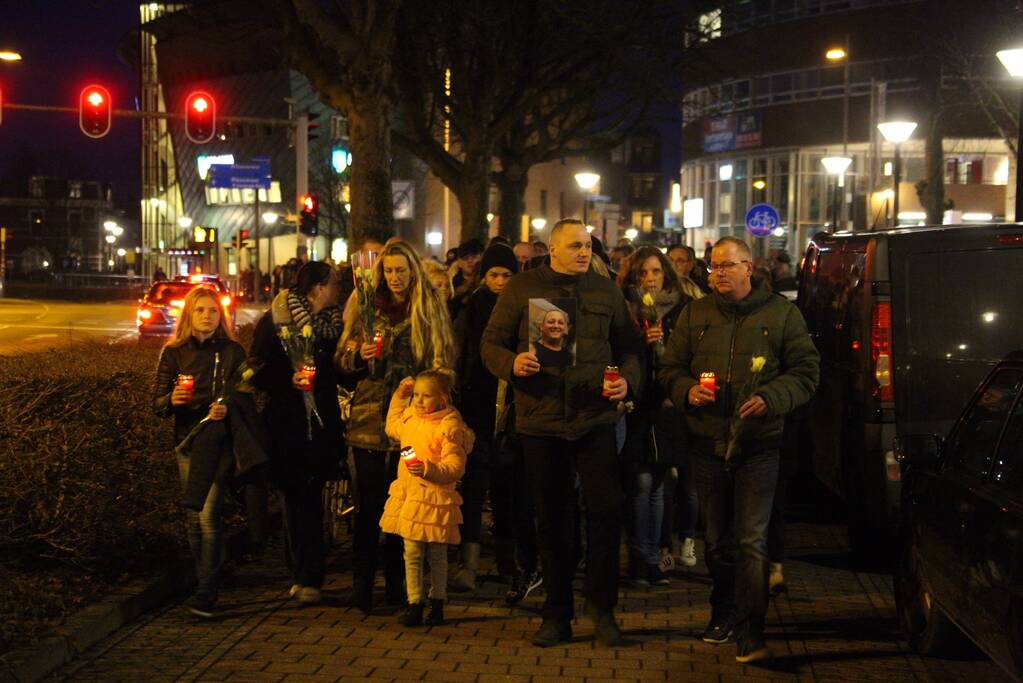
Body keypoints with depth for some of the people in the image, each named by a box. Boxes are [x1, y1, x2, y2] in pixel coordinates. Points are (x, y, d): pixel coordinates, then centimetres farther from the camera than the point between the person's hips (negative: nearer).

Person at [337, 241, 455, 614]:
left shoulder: (431, 308, 6)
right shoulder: (367, 306, 10)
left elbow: (443, 362, 5)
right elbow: (343, 358, 12)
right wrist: (360, 355, -10)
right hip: (369, 418, 1)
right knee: (369, 502, 0)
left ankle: (397, 582, 14)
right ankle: (362, 582, 5)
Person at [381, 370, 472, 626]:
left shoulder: (449, 427, -13)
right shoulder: (410, 418, 9)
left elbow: (456, 467, -16)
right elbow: (392, 428, 32)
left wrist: (428, 469, -30)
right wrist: (399, 396, 24)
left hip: (435, 498, -6)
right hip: (409, 496, 6)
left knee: (437, 556, 7)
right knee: (412, 554, 5)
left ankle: (437, 605, 19)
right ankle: (414, 605, 11)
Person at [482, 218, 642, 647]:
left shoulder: (606, 291, 11)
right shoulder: (521, 289, 4)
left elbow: (628, 347, 14)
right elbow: (490, 344, 4)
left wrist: (627, 378, -5)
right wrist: (512, 363, -16)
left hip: (595, 418, 1)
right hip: (540, 419, 0)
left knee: (607, 507, -8)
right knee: (552, 519, 8)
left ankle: (601, 605, 9)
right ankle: (557, 615, 19)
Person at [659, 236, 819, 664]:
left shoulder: (781, 313, 2)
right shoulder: (694, 315, 10)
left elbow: (806, 371, 2)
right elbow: (670, 369, 13)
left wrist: (771, 398, -15)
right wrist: (687, 390, -8)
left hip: (758, 442, -3)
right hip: (707, 441, 4)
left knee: (752, 540, -9)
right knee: (717, 538, 15)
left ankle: (750, 633, -6)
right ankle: (724, 612, 32)